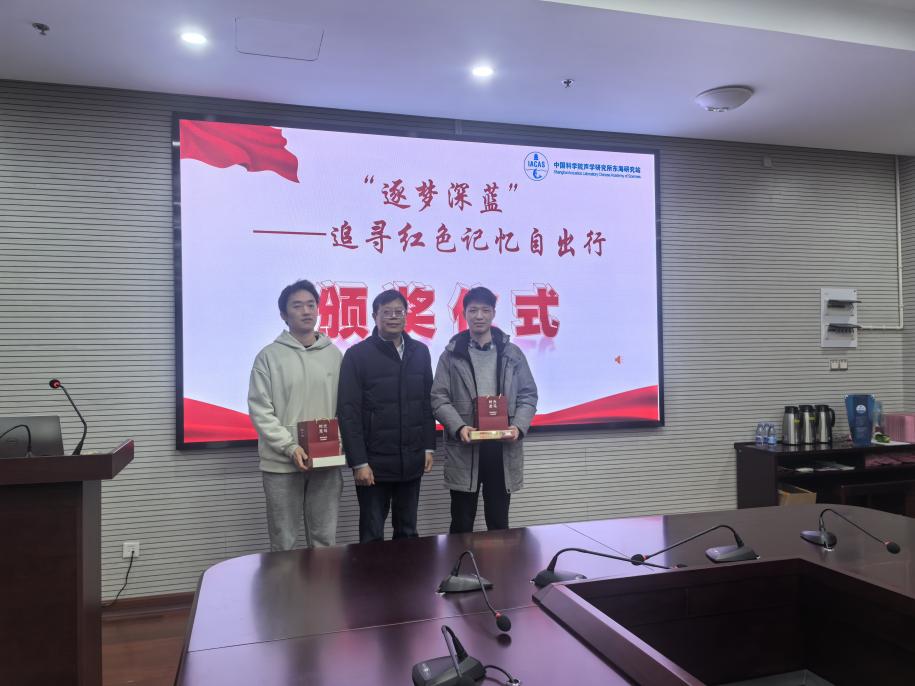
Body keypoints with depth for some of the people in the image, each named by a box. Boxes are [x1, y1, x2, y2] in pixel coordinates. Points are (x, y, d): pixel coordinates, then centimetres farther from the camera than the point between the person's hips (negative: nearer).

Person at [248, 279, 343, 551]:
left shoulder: (334, 354, 8)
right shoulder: (269, 356, -2)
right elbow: (260, 410, -6)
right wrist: (290, 447, -15)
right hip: (282, 463, -2)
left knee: (325, 539, 11)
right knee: (283, 542, 7)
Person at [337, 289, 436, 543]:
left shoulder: (420, 352, 7)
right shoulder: (357, 355, -7)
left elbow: (428, 403, 12)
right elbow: (348, 413, -10)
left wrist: (429, 447, 7)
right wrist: (359, 462, -14)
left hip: (411, 461, 4)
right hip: (374, 462, -4)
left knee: (408, 531, 15)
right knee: (372, 535, 8)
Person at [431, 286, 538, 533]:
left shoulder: (512, 353, 8)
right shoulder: (451, 355, 3)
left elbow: (528, 395, 8)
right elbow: (439, 398, -1)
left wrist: (519, 426, -10)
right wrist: (459, 427, -17)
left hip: (503, 448, 1)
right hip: (464, 449, -1)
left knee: (499, 522, 12)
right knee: (462, 523, 8)